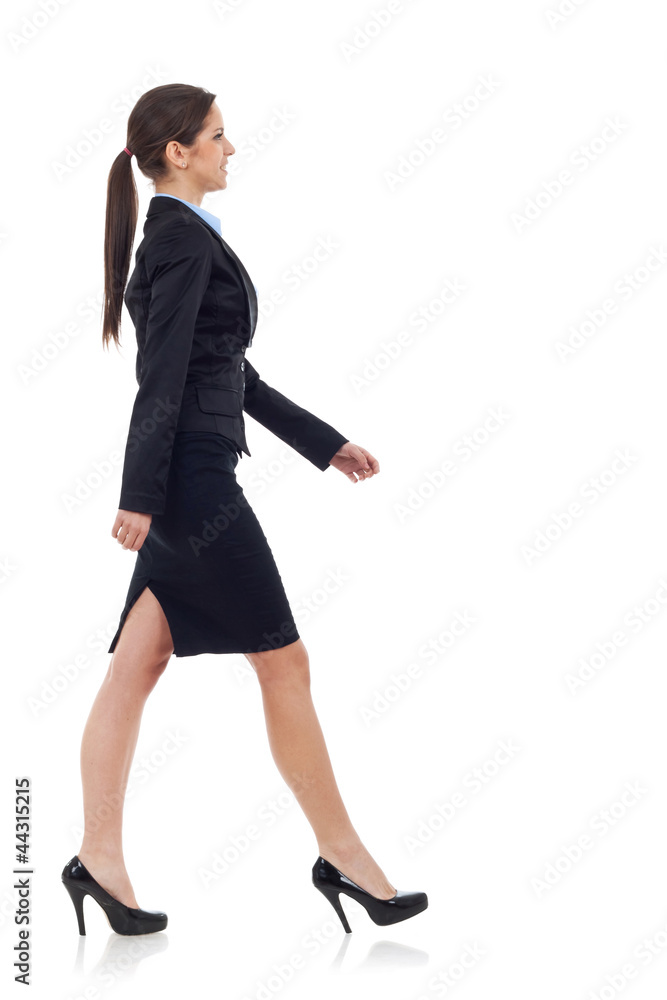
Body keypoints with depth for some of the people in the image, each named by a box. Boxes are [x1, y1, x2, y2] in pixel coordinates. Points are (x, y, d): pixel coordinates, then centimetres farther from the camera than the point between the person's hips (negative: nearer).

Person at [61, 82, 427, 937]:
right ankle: (342, 855, 9)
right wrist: (140, 497, -23)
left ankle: (99, 857, 9)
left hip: (188, 481, 10)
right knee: (284, 664, -2)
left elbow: (233, 373, 22)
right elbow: (161, 377, -19)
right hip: (192, 478, -10)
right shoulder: (186, 239, -11)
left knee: (136, 668, 6)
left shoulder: (180, 236, 19)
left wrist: (324, 442, 22)